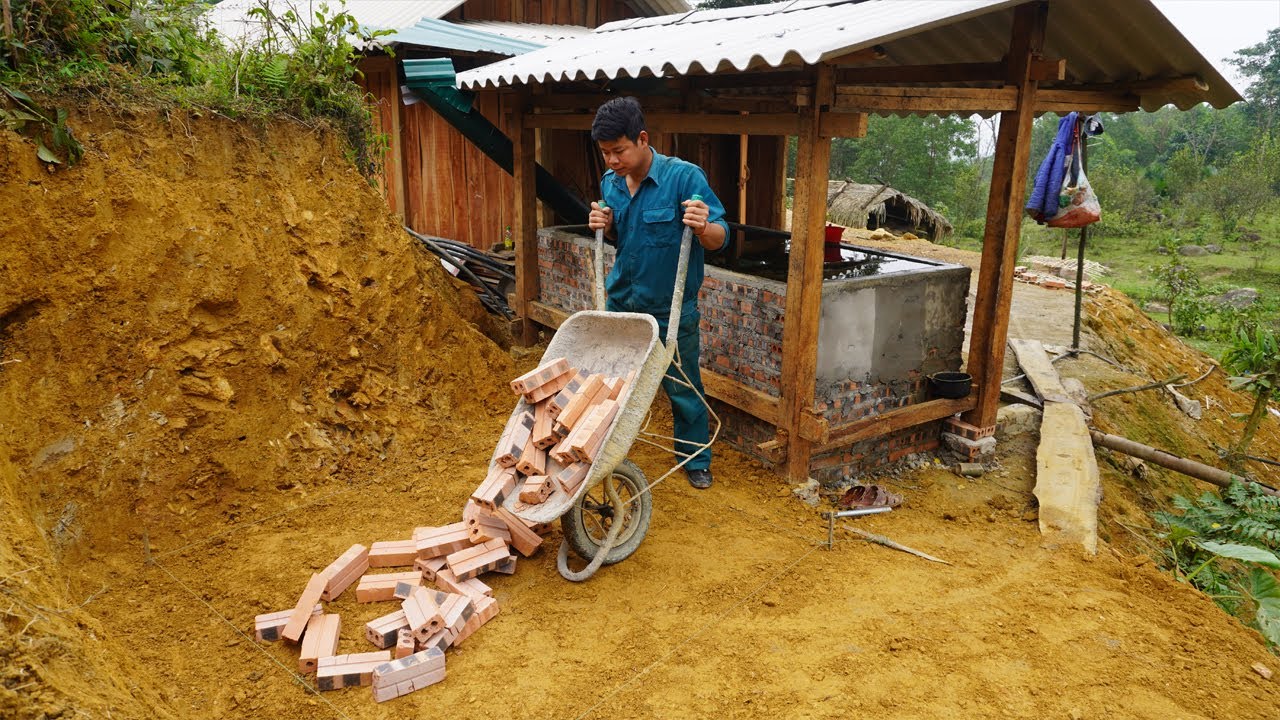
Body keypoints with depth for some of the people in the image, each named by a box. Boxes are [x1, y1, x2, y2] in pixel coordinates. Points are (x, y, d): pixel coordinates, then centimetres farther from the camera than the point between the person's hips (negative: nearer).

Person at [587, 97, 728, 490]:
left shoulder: (684, 176, -18)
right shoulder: (610, 183, 0)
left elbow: (719, 239, -17)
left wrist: (703, 227, -40)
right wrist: (605, 226, -7)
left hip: (671, 310, -5)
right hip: (621, 301, 5)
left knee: (683, 389, 10)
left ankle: (696, 461, 31)